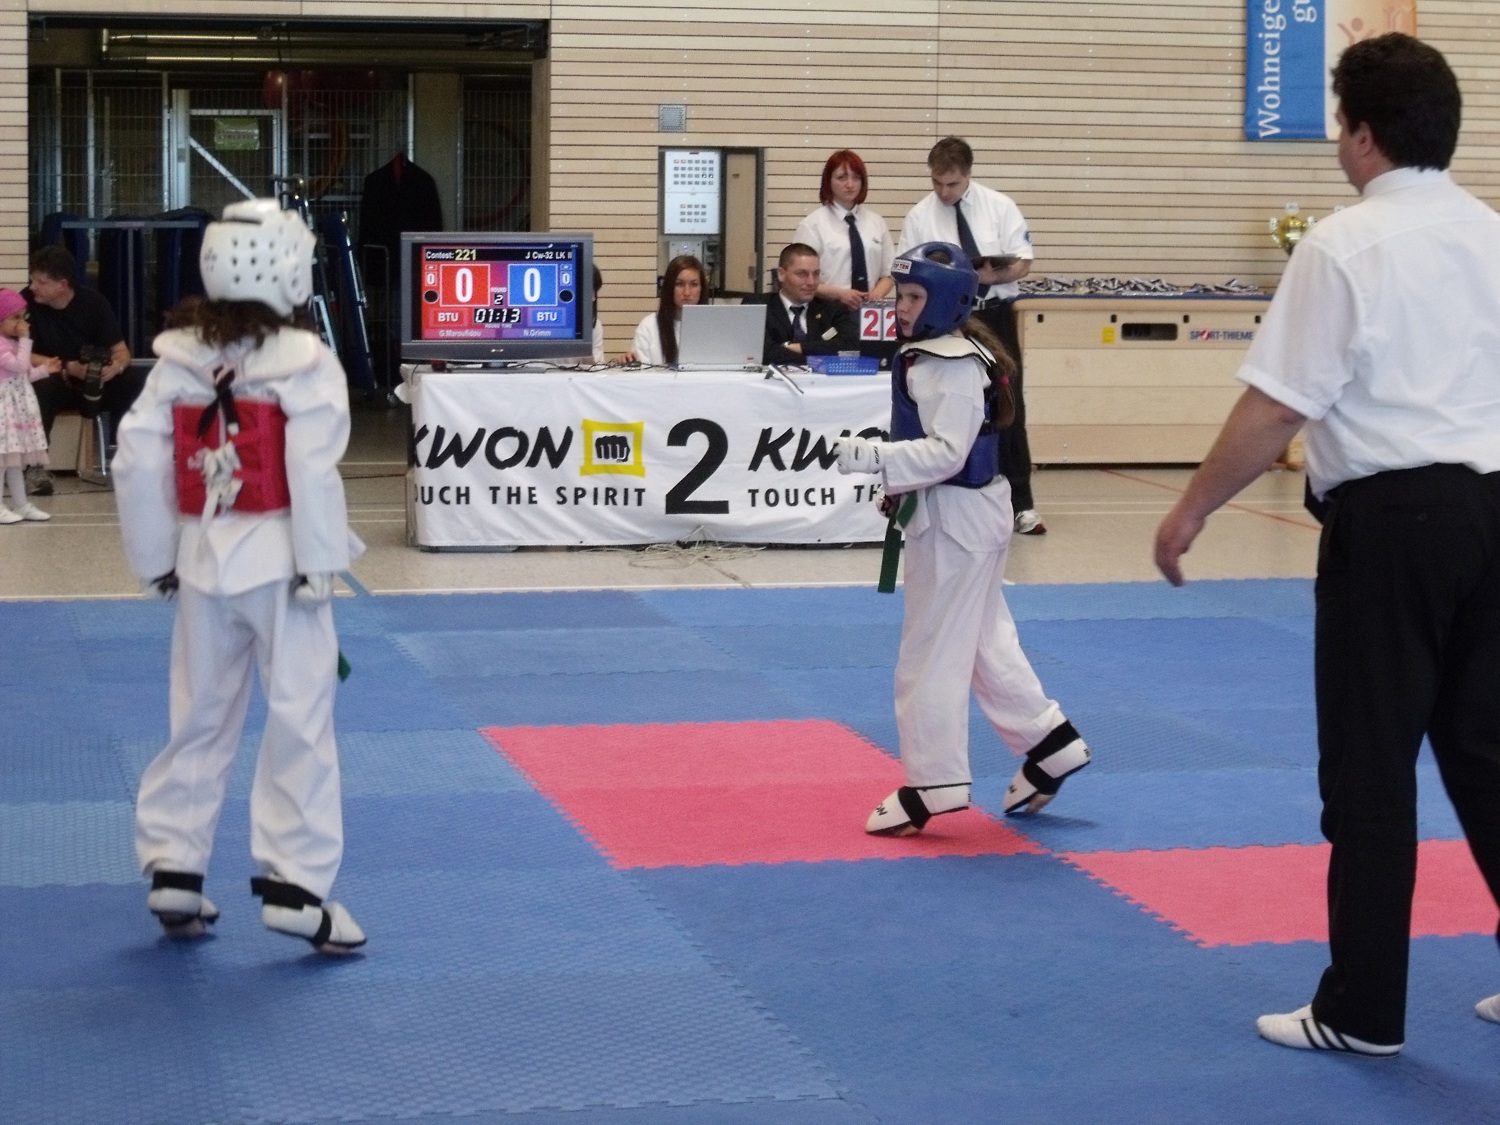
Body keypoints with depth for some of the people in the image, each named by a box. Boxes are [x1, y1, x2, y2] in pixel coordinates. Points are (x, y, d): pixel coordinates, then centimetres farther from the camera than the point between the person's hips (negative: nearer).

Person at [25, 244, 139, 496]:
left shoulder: (93, 303, -6)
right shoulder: (27, 302, -12)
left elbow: (121, 350, -6)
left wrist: (116, 367, -31)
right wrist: (68, 367, -29)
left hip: (95, 383, 2)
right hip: (52, 380, -2)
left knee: (135, 384, -24)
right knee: (38, 388, -38)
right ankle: (38, 467, -25)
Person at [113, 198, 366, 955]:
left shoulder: (179, 359, 1)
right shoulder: (303, 362, -12)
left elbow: (137, 463, 0)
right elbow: (313, 471, -17)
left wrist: (156, 558, 9)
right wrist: (318, 566, -11)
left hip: (206, 562, 5)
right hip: (277, 562, -4)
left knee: (200, 720, 16)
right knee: (299, 725, 2)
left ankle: (173, 871, 20)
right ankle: (294, 886, 2)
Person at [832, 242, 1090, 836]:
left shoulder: (952, 365, -21)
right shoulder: (931, 353, 11)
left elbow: (947, 451, -26)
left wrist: (874, 457, -31)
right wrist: (898, 480, 16)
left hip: (955, 518, -11)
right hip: (964, 512, 11)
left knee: (932, 652, -3)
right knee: (985, 638, 20)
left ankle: (934, 784, 4)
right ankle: (1049, 744, 28)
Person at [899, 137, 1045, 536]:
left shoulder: (1000, 207, -1)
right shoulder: (919, 217, -1)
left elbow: (1022, 263, -2)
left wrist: (993, 276, -21)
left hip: (995, 317, 0)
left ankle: (1021, 505, 8)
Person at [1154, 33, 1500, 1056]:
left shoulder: (1347, 245, -11)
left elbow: (1275, 410, -13)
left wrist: (1191, 511, -3)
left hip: (1392, 520, -6)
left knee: (1371, 768, 3)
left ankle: (1363, 1009, 11)